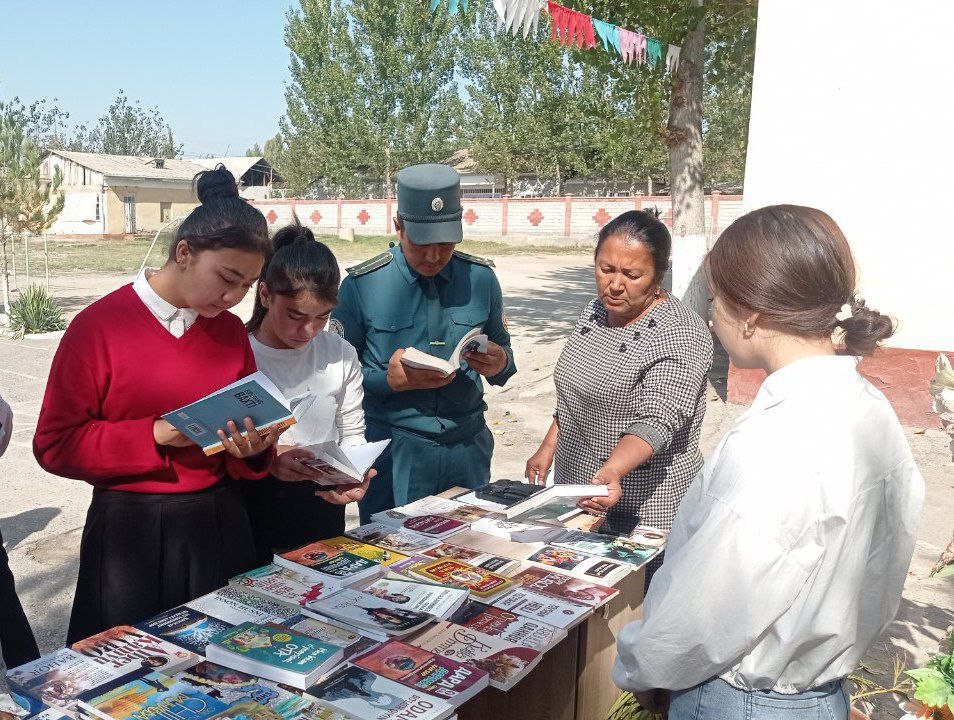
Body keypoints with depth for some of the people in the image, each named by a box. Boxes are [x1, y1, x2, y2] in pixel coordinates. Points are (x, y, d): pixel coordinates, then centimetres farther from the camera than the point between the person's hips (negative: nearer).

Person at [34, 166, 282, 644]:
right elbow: (54, 445, -10)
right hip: (130, 530, -4)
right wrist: (156, 436, -20)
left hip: (218, 526, 4)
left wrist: (253, 450, -11)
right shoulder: (98, 327, -9)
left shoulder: (231, 331, 4)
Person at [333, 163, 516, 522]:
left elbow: (502, 351, 13)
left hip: (468, 447, 3)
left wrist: (500, 364, -10)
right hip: (395, 451, -3)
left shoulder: (481, 278, 4)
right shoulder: (361, 285, -6)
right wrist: (391, 380, -22)